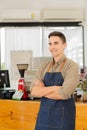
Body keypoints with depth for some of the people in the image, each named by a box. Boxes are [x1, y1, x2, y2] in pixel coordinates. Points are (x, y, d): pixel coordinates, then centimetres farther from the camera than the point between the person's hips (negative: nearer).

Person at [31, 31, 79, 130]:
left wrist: (42, 90, -8)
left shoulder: (71, 66, -9)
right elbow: (33, 91, -2)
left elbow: (64, 94, -20)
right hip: (44, 112, 4)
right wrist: (53, 88, -16)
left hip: (63, 114, -4)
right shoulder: (45, 66, 5)